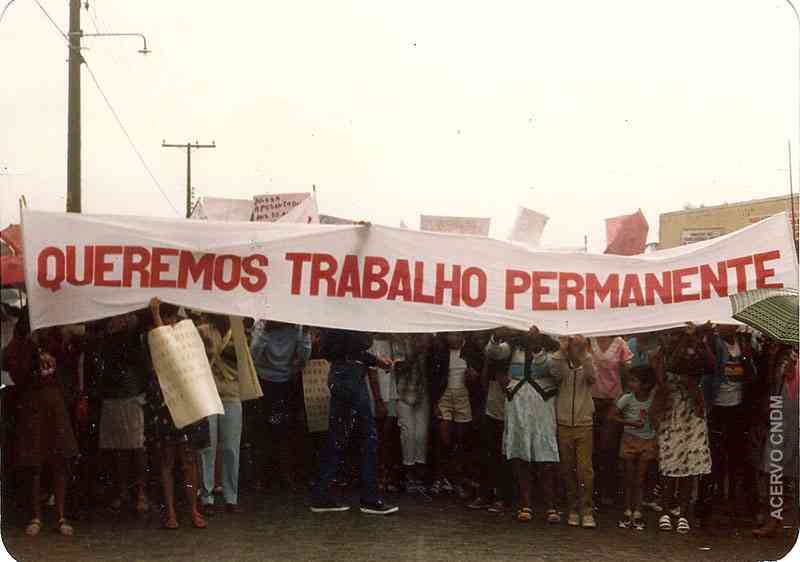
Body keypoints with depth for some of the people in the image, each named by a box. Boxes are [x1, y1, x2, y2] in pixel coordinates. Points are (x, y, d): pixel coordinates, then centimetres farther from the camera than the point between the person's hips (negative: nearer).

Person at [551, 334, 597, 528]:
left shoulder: (587, 368, 6)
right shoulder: (562, 366, 6)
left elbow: (591, 376, -17)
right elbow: (555, 374, -16)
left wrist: (583, 353, -25)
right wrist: (561, 351, -24)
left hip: (584, 425, -1)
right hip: (564, 425, 1)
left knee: (585, 469, -8)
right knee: (567, 470, 5)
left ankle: (587, 511, -5)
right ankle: (573, 509, 15)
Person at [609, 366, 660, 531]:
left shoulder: (654, 397, -9)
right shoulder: (627, 398, -12)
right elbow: (612, 415, -10)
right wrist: (631, 423, -19)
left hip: (648, 441, 1)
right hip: (630, 440, -1)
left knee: (640, 478, 5)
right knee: (630, 477, 6)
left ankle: (637, 513, 12)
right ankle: (628, 512, 16)